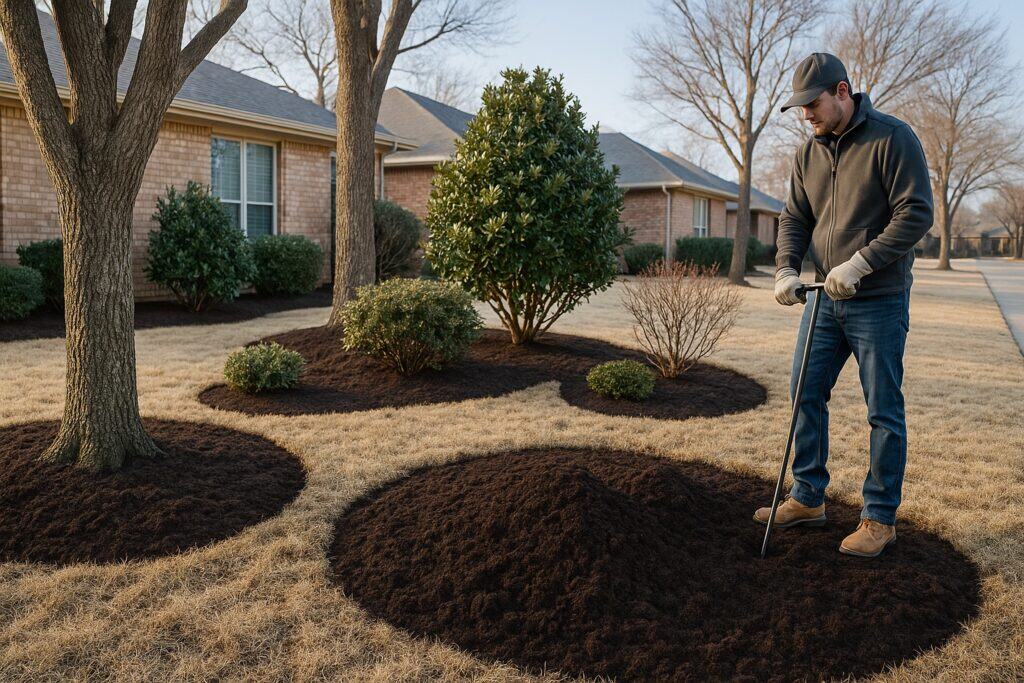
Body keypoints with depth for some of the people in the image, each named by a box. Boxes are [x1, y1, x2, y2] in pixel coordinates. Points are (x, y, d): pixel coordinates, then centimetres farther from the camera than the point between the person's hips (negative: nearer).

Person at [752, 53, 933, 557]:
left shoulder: (892, 138, -11)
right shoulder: (808, 152, 9)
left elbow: (916, 213, -17)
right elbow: (794, 218, 10)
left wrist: (858, 264, -23)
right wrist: (786, 270, -7)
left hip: (879, 302, -7)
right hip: (825, 299, 7)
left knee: (883, 411, 2)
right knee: (805, 394, 9)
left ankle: (880, 517, 14)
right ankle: (807, 498, 23)